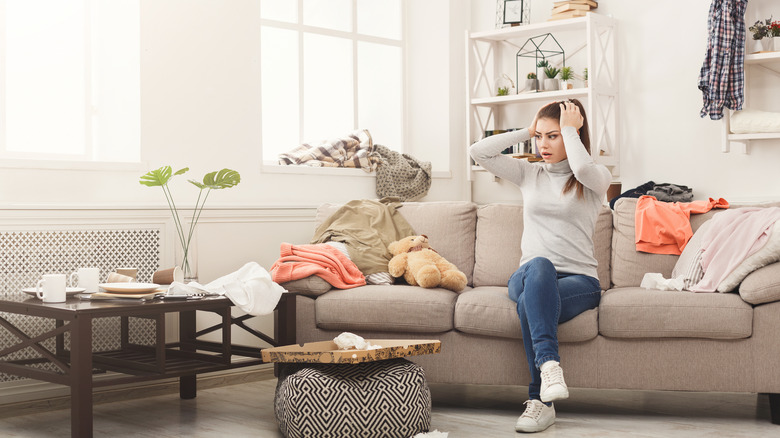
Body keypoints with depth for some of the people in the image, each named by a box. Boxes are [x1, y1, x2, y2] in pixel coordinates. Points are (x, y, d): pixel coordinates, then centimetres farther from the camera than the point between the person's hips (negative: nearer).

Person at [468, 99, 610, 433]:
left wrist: (570, 129, -6)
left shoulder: (597, 178, 6)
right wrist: (526, 131, 10)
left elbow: (582, 168, -21)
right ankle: (549, 363, -48)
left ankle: (540, 400, -33)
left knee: (529, 304, -36)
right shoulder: (529, 174, 17)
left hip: (579, 280, -2)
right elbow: (478, 152, 7)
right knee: (539, 266, -37)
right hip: (528, 276, 3)